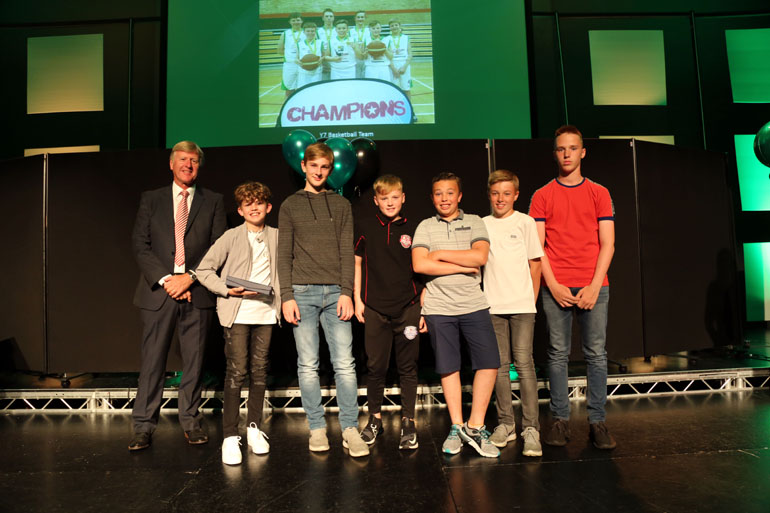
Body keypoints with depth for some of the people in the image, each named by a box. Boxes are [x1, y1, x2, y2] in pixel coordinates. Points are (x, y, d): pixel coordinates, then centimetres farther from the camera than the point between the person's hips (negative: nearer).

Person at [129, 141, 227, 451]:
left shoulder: (213, 201, 10)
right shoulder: (151, 200, 12)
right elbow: (140, 245, 3)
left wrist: (190, 277, -10)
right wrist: (164, 279, -10)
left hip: (197, 292, 0)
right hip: (159, 291, 0)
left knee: (193, 361, 6)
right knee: (152, 361, 2)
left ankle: (190, 422, 19)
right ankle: (143, 426, 12)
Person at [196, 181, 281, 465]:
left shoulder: (277, 237, 9)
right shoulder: (231, 237, -1)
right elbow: (203, 270, 0)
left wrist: (282, 297, 5)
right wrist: (227, 290, -12)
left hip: (266, 312, 3)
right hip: (237, 313, -3)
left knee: (259, 371, 8)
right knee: (236, 372, -5)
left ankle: (254, 428, 21)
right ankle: (230, 437, 4)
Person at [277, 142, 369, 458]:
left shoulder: (341, 205, 15)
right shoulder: (290, 206, 13)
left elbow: (347, 252, 7)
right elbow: (284, 254, 6)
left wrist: (347, 293, -4)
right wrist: (287, 296, -4)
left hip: (335, 291, 0)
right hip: (303, 292, 0)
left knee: (344, 363, -4)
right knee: (308, 365, 2)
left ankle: (350, 429, 3)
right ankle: (317, 428, 12)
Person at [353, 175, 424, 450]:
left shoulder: (411, 231, 4)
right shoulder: (365, 226, 3)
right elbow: (356, 263, 9)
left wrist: (423, 309, 3)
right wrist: (357, 299, 3)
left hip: (408, 308, 0)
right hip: (375, 308, 0)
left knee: (408, 367, 6)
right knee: (375, 366, 6)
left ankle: (408, 421, 17)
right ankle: (375, 418, 24)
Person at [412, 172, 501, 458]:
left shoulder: (474, 222, 9)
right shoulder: (425, 227, 8)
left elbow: (480, 256, -8)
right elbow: (419, 265, -8)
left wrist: (440, 254, -7)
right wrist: (463, 267, -7)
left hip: (473, 305, 1)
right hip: (439, 308, 0)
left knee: (489, 362, -5)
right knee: (449, 368, 5)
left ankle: (475, 426, 9)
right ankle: (457, 428, 18)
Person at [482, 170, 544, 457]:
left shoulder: (525, 222, 4)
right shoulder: (483, 225, 10)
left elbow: (535, 263, 5)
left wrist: (531, 300, 4)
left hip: (522, 304, -2)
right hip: (493, 306, 3)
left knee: (524, 362, -8)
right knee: (500, 364, 6)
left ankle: (531, 428, -2)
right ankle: (505, 423, 15)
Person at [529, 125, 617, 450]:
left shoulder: (599, 194, 11)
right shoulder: (542, 196, 9)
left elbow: (607, 244, 5)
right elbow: (537, 246, 3)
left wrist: (594, 286, -6)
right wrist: (553, 285, -7)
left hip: (593, 286, 1)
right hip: (556, 288, 0)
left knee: (596, 354, 1)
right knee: (558, 354, 2)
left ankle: (597, 422, 9)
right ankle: (560, 420, 9)